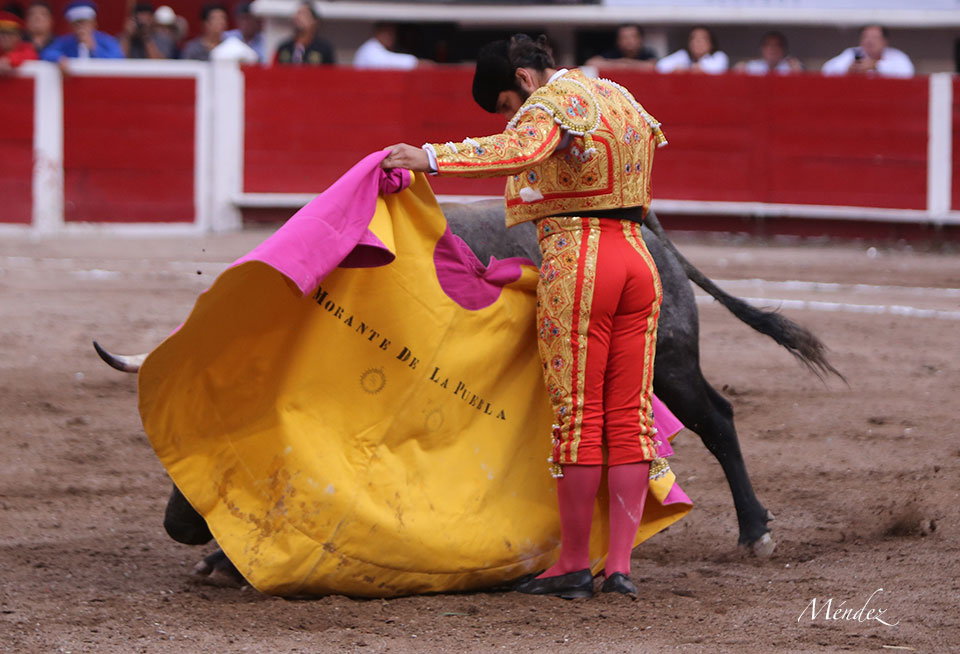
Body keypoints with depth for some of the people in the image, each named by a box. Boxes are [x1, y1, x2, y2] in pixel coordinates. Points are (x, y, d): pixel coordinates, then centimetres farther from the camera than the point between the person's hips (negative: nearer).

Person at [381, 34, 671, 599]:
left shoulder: (553, 101, -8)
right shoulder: (619, 97, 20)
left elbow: (521, 151, -29)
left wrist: (432, 158, -33)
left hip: (576, 264, -8)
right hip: (638, 258, 8)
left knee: (578, 413, -2)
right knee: (629, 414, 6)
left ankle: (574, 565, 4)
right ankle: (620, 565, 4)